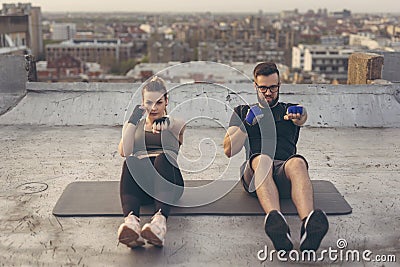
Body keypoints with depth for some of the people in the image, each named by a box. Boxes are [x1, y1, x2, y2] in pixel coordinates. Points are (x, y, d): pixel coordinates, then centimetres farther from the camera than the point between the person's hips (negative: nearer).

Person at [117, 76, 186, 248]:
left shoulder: (175, 124, 22)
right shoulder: (133, 125, 25)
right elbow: (123, 152, 5)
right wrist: (133, 121, 1)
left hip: (168, 182, -1)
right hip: (139, 180, 1)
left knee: (163, 157, -36)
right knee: (131, 162, -35)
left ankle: (160, 220, -60)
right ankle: (131, 219, -61)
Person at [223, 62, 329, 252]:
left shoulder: (289, 109, 25)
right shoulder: (242, 112, 25)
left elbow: (301, 118, -4)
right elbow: (229, 150, 12)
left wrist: (297, 115, -30)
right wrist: (246, 124, -4)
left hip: (284, 171, 1)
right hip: (254, 173, 0)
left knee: (297, 163, -37)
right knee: (262, 160, -38)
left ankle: (309, 225, -63)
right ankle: (274, 220, -64)